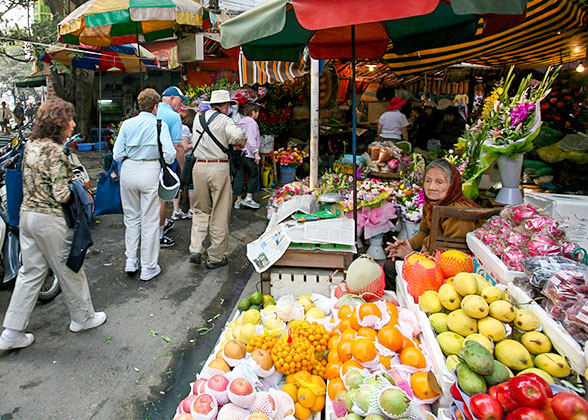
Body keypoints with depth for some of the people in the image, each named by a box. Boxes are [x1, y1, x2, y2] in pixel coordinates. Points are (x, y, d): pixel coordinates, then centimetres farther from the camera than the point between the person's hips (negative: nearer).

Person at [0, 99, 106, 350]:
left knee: (30, 272, 14)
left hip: (27, 213, 8)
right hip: (50, 219, -8)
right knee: (70, 270, 10)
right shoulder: (56, 151, -19)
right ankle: (82, 317, 28)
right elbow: (62, 195, -22)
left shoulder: (30, 145, 6)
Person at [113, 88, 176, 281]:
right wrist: (166, 162, 9)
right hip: (150, 172, -3)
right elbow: (169, 154, -13)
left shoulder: (127, 124, 3)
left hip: (128, 171, 4)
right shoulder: (160, 125, -6)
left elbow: (117, 155, 2)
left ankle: (130, 260, 23)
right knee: (150, 221, 5)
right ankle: (148, 268, 13)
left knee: (131, 217, 19)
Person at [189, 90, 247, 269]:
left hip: (199, 167, 5)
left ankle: (195, 249, 6)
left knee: (200, 210, 19)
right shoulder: (224, 120, -6)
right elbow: (238, 135, -23)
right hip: (219, 168, -5)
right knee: (220, 214, 5)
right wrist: (240, 141, -1)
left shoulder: (198, 117, 11)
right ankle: (215, 257, 12)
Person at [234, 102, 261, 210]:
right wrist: (256, 153, -16)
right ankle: (248, 198, -1)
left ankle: (238, 200, 12)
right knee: (254, 175, 3)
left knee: (239, 176, 8)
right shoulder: (252, 122, -8)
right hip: (248, 154, -8)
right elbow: (251, 139, -17)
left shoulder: (239, 122, 17)